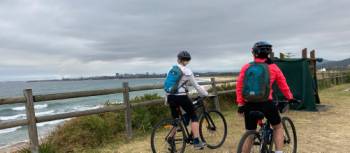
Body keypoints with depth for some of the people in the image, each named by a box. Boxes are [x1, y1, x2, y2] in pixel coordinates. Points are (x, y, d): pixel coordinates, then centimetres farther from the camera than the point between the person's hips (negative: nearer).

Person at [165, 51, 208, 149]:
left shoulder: (171, 70, 11)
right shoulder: (187, 71, -5)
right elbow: (196, 86, -2)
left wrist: (167, 99, 21)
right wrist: (205, 94, 11)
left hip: (171, 97, 6)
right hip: (181, 97, -6)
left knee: (175, 119, 18)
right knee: (194, 117, 7)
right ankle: (196, 142, 5)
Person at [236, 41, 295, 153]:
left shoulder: (246, 67, 6)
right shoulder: (273, 67, 4)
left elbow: (239, 87, 1)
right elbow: (283, 85, 10)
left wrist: (240, 104, 6)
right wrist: (290, 98, 26)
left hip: (249, 105, 2)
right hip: (266, 103, -1)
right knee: (278, 127, 23)